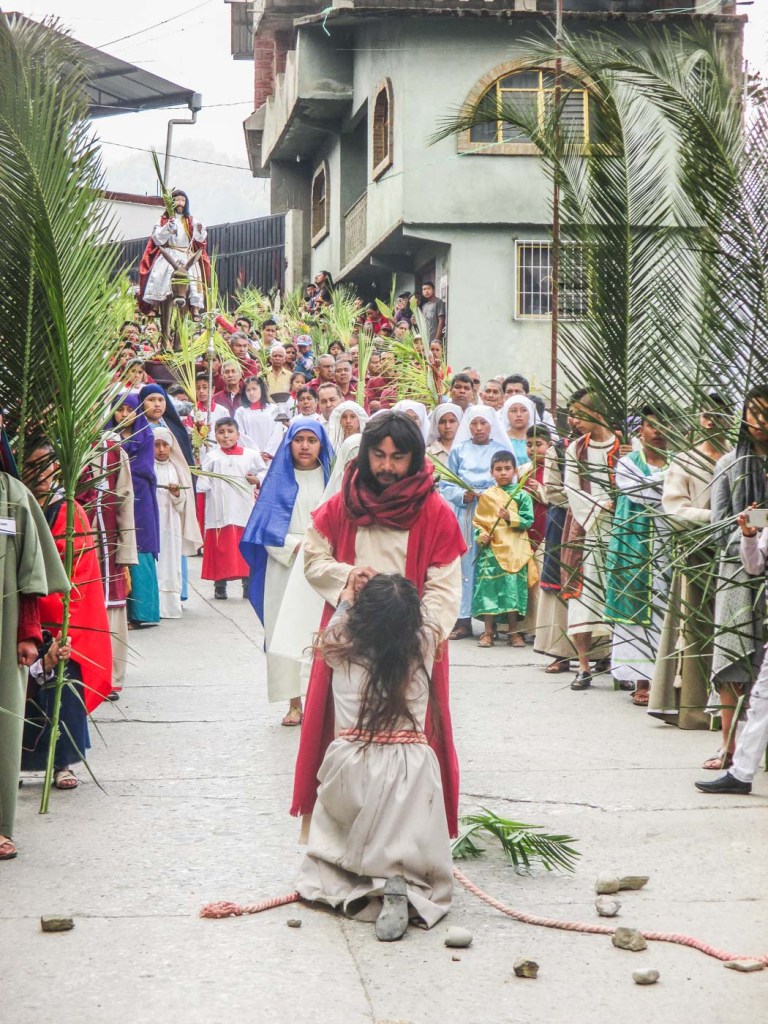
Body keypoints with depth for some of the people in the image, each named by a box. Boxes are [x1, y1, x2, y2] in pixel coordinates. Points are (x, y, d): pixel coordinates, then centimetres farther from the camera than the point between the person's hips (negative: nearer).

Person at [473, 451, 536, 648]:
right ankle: (488, 632, 6)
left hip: (514, 551, -1)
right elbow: (478, 521, 11)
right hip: (490, 549, 1)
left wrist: (510, 517, -18)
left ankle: (513, 632, 10)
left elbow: (528, 521, -3)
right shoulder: (486, 496, 8)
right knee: (488, 587, -2)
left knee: (513, 587, -1)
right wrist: (481, 535, -7)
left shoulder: (522, 495, 3)